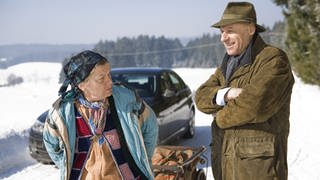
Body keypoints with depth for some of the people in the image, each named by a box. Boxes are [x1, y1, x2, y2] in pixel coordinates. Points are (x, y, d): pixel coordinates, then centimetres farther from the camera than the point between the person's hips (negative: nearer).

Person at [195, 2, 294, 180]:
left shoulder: (273, 59, -12)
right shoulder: (228, 64, 15)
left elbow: (254, 104, -25)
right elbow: (201, 97, 4)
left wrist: (220, 116, -7)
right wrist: (226, 94, -17)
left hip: (257, 163, -7)